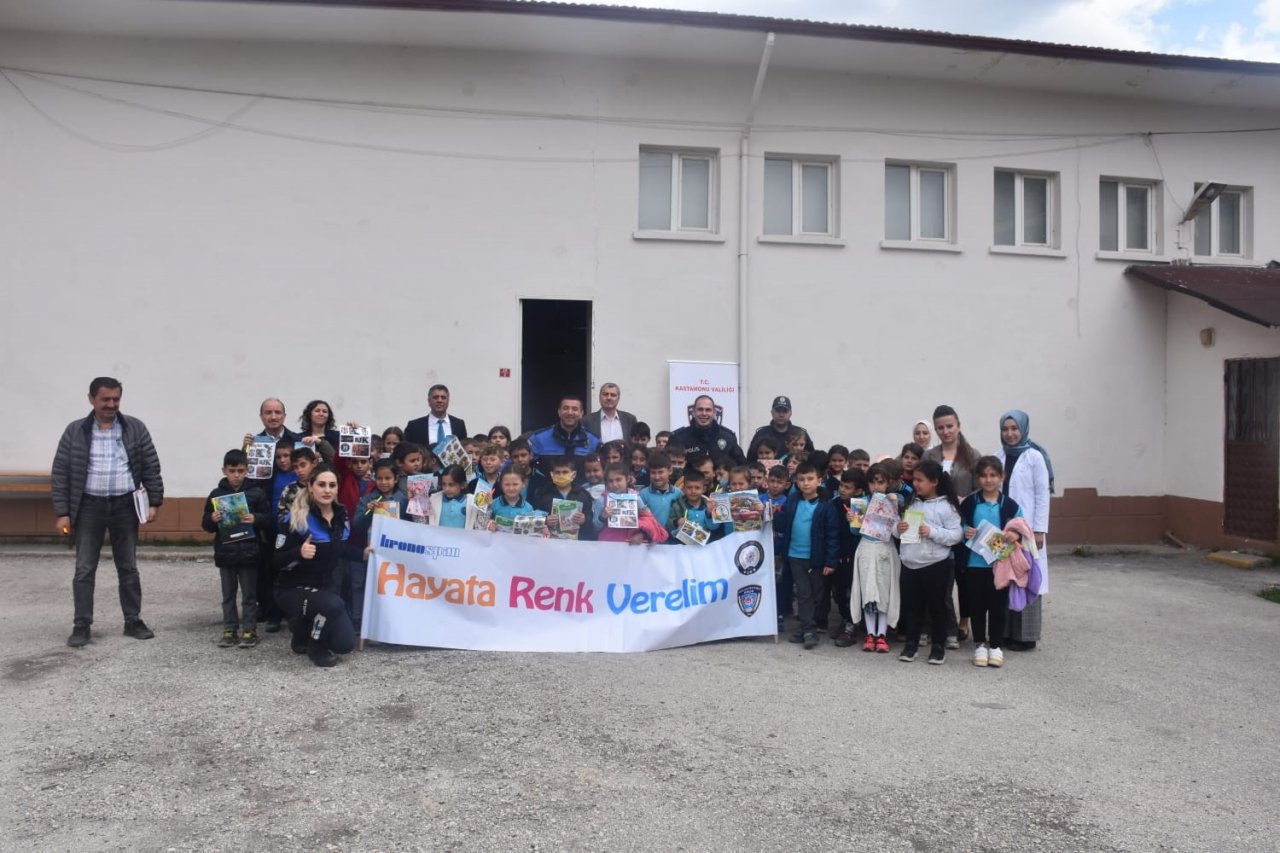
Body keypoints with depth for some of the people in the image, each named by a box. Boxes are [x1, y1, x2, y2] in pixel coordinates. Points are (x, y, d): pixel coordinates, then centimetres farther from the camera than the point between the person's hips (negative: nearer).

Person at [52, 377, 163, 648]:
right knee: (84, 569, 3)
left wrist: (154, 502, -4)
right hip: (89, 506, 0)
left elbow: (151, 467, 3)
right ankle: (81, 626, 12)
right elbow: (60, 474, 0)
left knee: (128, 567, 9)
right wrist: (62, 512, -5)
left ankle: (133, 621, 18)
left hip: (125, 506, 1)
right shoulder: (75, 431, 0)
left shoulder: (136, 429, 2)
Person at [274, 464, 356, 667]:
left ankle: (304, 625, 21)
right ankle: (316, 648, -7)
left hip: (324, 588, 6)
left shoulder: (341, 515, 0)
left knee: (346, 643, -7)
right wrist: (299, 552, -35)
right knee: (334, 605, -35)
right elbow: (277, 561, -18)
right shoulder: (296, 518, -18)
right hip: (292, 589, -6)